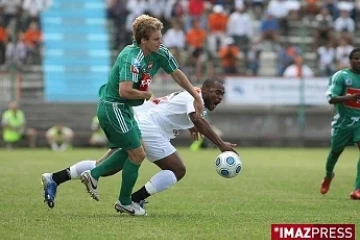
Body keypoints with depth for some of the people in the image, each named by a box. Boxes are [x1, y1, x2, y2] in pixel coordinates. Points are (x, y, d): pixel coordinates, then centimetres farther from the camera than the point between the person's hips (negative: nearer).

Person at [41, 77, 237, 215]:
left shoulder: (186, 96, 21)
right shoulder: (195, 98, -8)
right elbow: (198, 120, -27)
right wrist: (221, 145, -29)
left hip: (135, 124, 10)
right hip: (146, 128, -10)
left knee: (104, 167, 12)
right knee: (177, 170, -6)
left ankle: (54, 179, 10)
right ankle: (132, 201, -8)